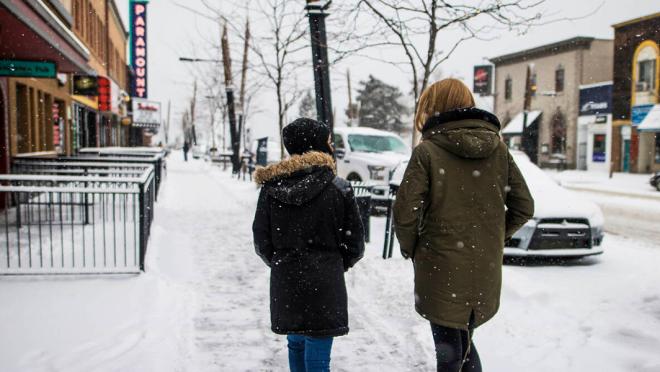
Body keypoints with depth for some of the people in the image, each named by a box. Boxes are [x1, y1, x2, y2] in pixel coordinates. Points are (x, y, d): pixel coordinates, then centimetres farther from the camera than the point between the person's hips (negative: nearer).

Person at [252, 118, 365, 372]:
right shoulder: (338, 188, -9)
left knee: (296, 344, 22)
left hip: (285, 285, 3)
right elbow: (355, 243, -3)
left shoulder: (270, 188, -3)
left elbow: (261, 242, 3)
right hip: (324, 286, -3)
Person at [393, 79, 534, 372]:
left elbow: (405, 213, -16)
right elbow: (523, 207, 4)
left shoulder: (427, 152, -12)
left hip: (442, 271, -4)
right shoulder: (498, 148, 2)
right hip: (486, 269, 5)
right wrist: (492, 238, 13)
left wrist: (410, 249, 1)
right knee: (465, 344, 24)